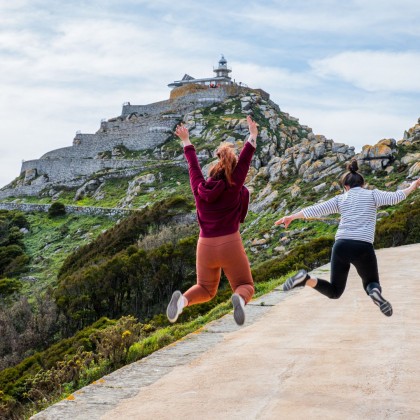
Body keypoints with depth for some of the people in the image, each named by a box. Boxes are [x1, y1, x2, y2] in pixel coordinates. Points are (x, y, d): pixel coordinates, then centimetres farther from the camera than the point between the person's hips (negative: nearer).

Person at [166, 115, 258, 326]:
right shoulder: (233, 189, -7)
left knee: (206, 290, 21)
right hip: (230, 245, -4)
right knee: (245, 286, 12)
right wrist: (253, 135, 7)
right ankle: (239, 299, -28)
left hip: (205, 247, 4)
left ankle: (183, 299, -14)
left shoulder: (200, 189, 1)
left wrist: (186, 142, 29)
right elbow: (245, 161, -2)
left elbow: (193, 165, 14)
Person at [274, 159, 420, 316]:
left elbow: (315, 209, 16)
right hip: (363, 248, -3)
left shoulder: (340, 199, 18)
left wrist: (291, 217, 23)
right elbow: (394, 198, -4)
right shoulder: (372, 195, 11)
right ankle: (375, 291, -19)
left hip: (341, 245, 3)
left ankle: (305, 279, -13)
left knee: (334, 292, 16)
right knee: (371, 283, 20)